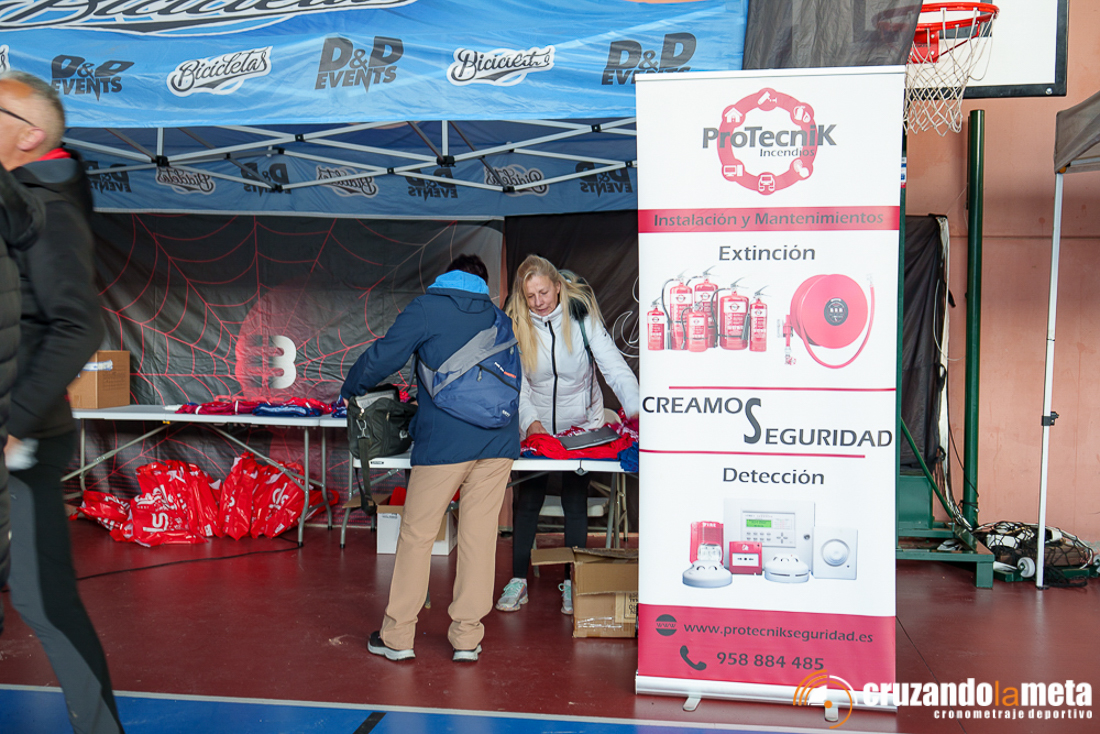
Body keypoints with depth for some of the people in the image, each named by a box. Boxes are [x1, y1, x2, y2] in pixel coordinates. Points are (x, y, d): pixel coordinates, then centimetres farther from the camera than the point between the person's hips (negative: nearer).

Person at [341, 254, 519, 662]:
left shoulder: (427, 308, 4)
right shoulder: (497, 318, 17)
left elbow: (384, 357, 0)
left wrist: (350, 390, 18)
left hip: (444, 440, -4)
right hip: (499, 440, 4)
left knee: (416, 536, 5)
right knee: (479, 537, 7)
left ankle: (397, 637, 12)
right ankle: (467, 638, 13)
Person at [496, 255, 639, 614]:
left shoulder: (581, 314, -14)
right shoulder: (515, 324, -9)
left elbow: (612, 363, -19)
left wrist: (635, 407, -34)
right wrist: (529, 421, -24)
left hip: (581, 423, -1)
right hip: (535, 426, 2)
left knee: (575, 503, 2)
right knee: (525, 502, 3)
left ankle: (572, 583, 13)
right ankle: (518, 580, 14)